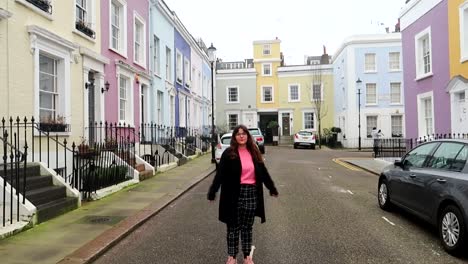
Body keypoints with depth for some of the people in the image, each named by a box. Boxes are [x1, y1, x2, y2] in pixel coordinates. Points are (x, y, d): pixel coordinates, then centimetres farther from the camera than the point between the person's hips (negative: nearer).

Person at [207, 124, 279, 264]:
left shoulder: (254, 152, 5)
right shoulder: (229, 153, -7)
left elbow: (263, 172, 13)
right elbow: (220, 174, -10)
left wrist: (272, 188, 18)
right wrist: (212, 192, -17)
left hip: (251, 193, 3)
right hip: (234, 194, -3)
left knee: (247, 227, 13)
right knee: (233, 227, 8)